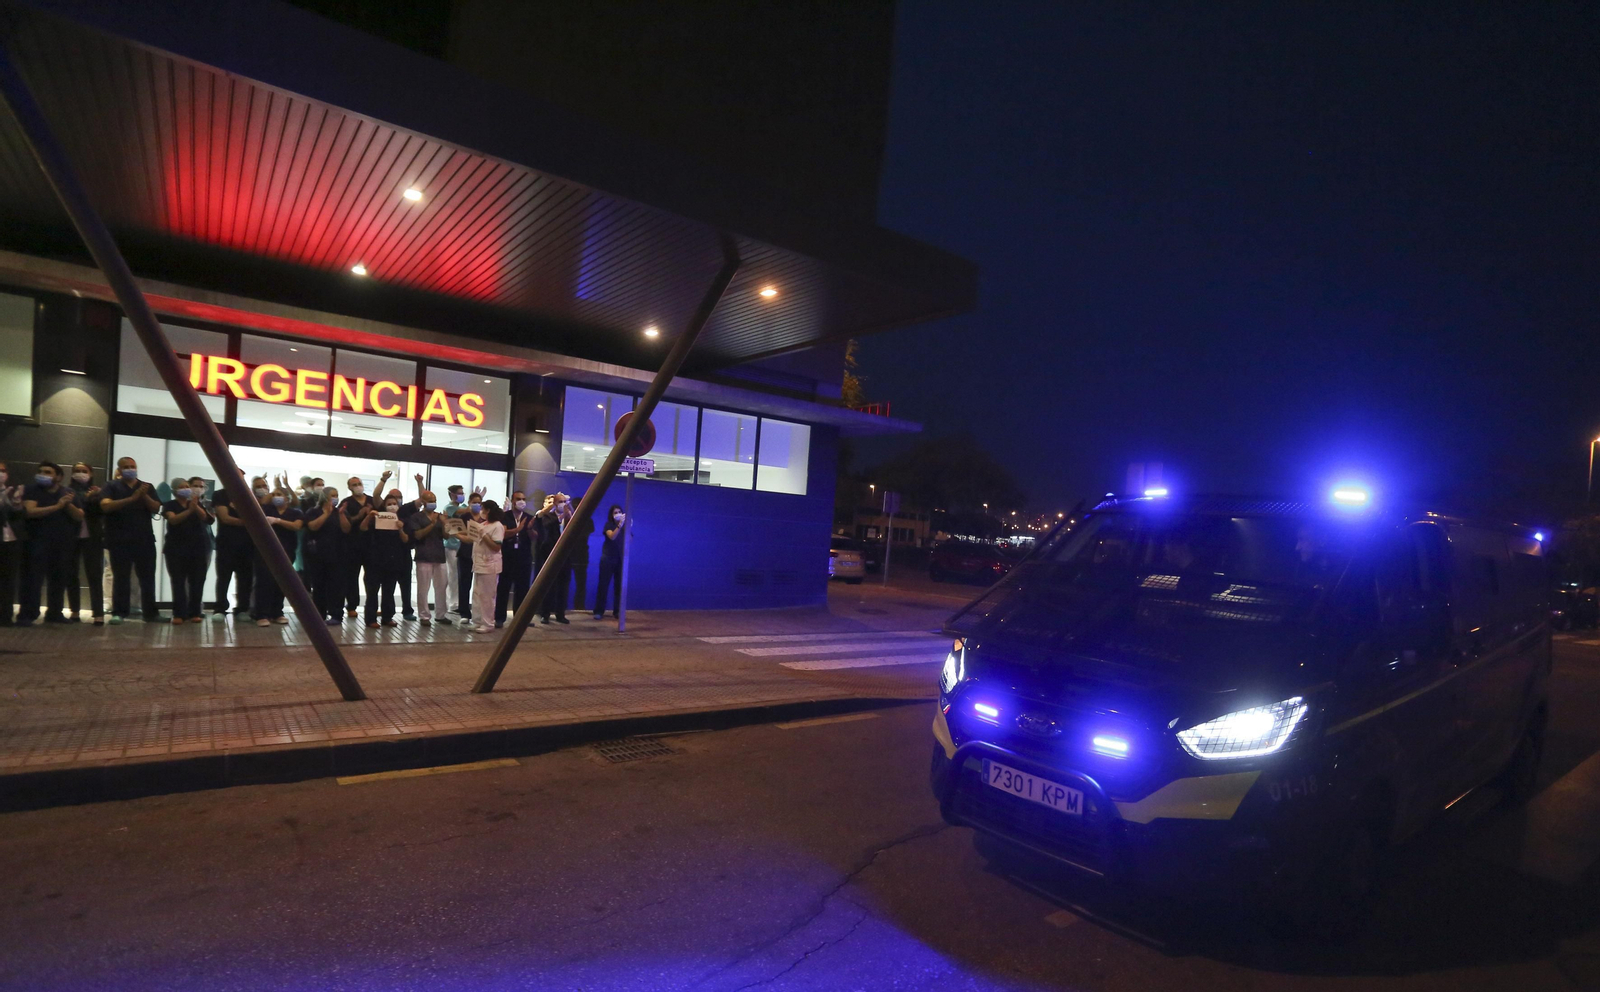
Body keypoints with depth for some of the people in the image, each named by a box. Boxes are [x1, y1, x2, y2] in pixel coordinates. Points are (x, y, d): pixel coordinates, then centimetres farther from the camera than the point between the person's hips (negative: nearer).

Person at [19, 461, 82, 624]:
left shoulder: (69, 492, 9)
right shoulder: (32, 490, 2)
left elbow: (80, 516, 4)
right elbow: (31, 511, -14)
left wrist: (68, 505, -13)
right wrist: (57, 506, -20)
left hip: (64, 544, 3)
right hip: (39, 543, -3)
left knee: (59, 580, 6)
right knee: (33, 579, -8)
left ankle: (54, 613, 14)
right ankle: (26, 615, -6)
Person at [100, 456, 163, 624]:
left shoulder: (147, 487, 12)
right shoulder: (112, 487, 4)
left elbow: (156, 509, 3)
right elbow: (105, 506, -13)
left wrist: (144, 496, -15)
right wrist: (132, 498, -24)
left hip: (145, 540, 2)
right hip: (120, 540, -2)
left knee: (148, 578, 4)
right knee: (120, 578, 2)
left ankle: (150, 613, 7)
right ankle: (118, 613, 9)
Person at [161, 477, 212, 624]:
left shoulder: (197, 504, 11)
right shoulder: (170, 505, 3)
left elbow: (204, 517, -7)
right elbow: (173, 519, -14)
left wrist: (195, 505, -26)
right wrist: (189, 510, -28)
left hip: (198, 547, 2)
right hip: (176, 548, -2)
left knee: (197, 581, -1)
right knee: (178, 581, -5)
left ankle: (195, 612, 3)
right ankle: (179, 613, -5)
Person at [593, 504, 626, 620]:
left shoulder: (624, 526, 7)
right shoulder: (608, 525, -2)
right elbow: (612, 536, -20)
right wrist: (620, 524, -28)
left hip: (620, 559, 3)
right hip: (608, 558, -3)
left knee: (619, 585, 1)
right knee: (603, 584, -4)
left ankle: (617, 611, 7)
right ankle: (599, 611, -1)